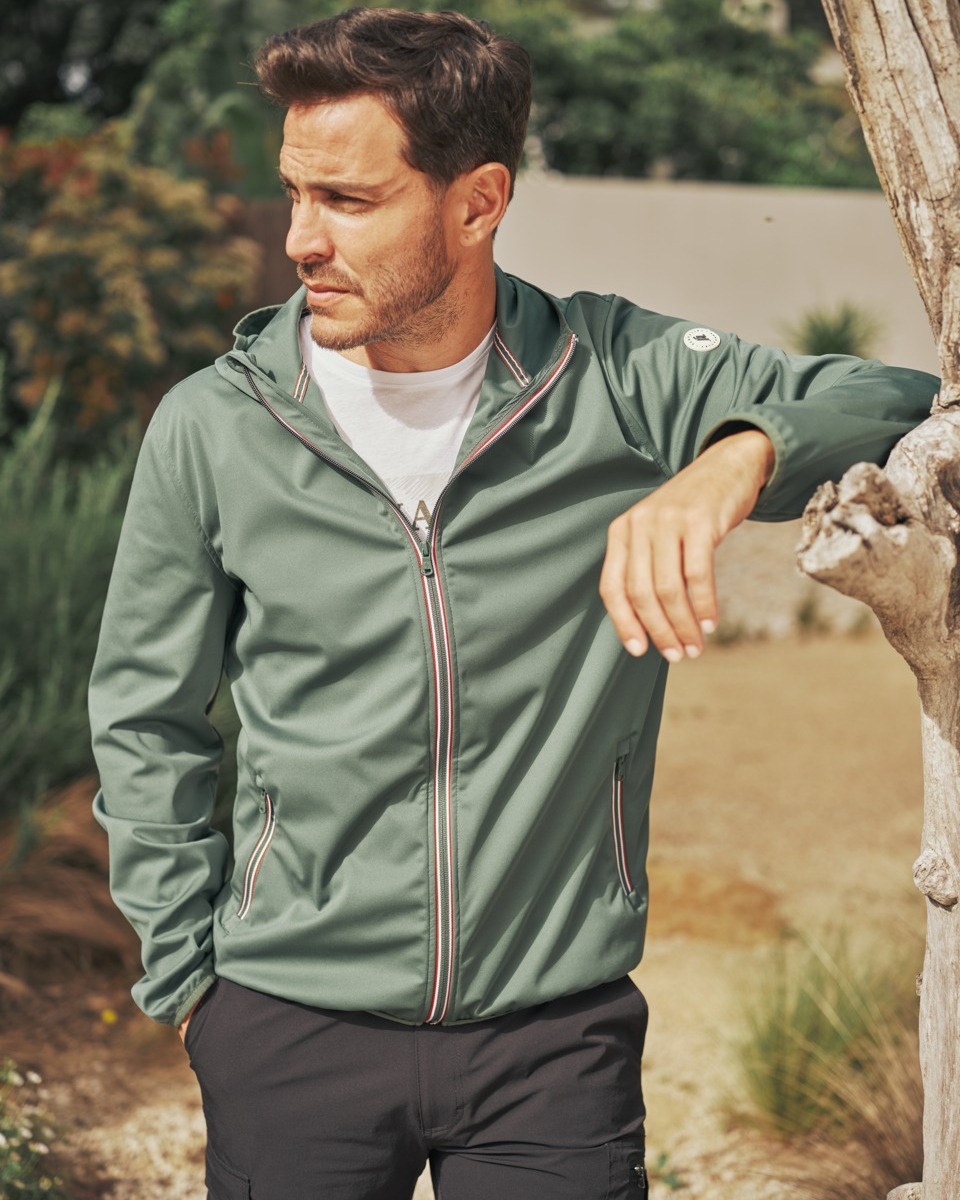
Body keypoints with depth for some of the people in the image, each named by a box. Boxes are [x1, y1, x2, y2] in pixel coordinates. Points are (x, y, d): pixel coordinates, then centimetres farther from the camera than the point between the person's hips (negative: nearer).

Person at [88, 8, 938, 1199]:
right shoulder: (209, 430, -3)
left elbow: (905, 410, -11)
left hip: (557, 1030, 0)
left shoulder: (621, 380, -6)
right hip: (291, 1031, 1)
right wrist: (188, 972, 5)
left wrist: (736, 455, -30)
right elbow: (146, 720, 8)